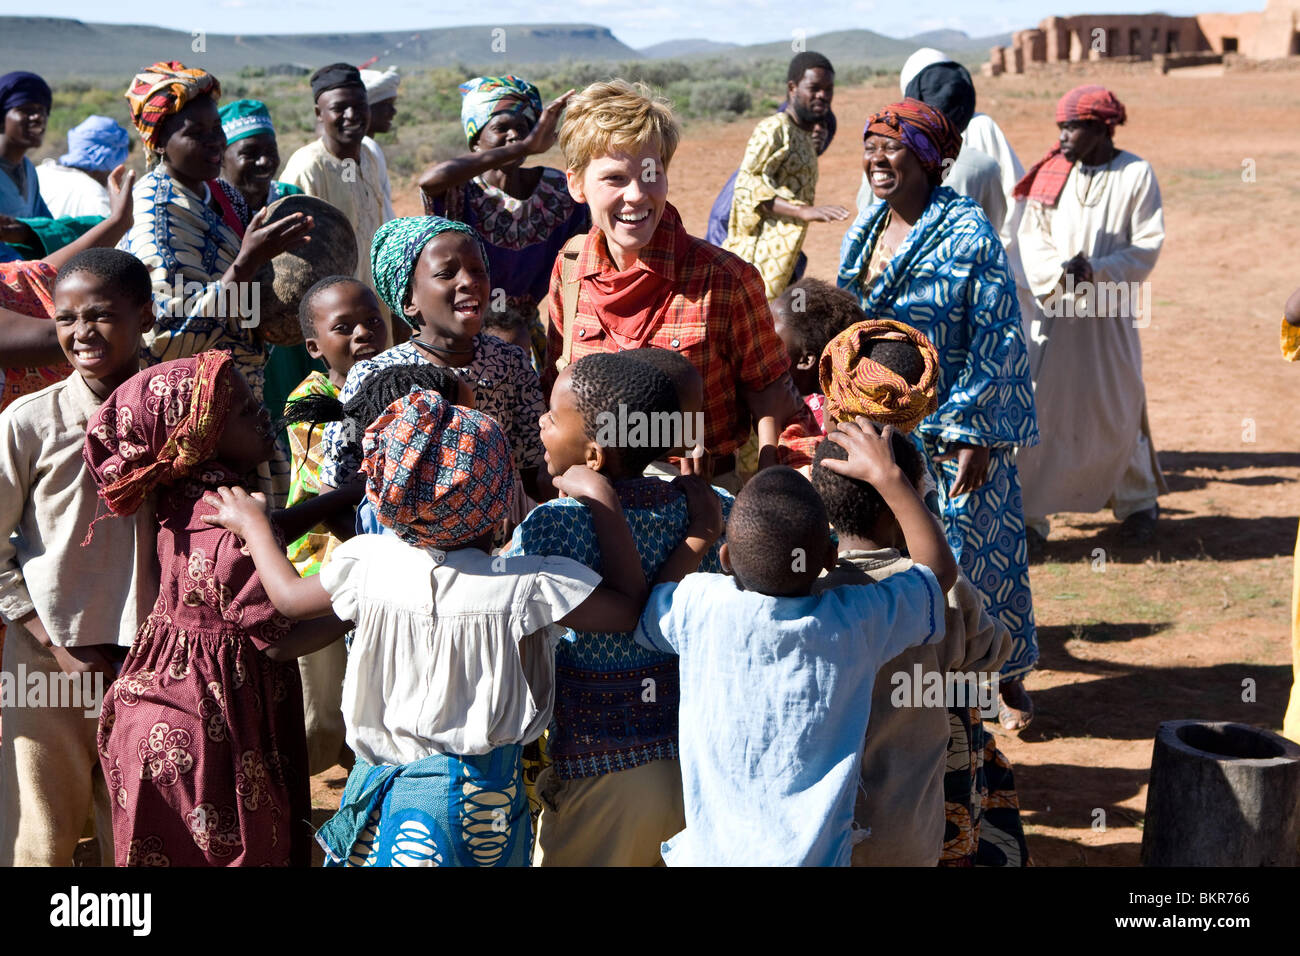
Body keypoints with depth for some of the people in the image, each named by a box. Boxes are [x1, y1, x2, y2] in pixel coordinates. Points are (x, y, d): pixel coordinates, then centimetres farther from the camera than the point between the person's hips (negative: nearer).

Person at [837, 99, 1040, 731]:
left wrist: (975, 431, -17)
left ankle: (1008, 680, 21)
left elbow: (996, 340, -13)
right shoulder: (863, 233, 9)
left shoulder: (967, 234, -11)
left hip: (952, 433, -6)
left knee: (973, 554, 3)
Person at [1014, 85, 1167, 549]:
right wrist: (1059, 269, -16)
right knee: (1037, 406, -5)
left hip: (1110, 313, -2)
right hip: (1052, 310, 2)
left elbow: (1148, 246, -6)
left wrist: (1095, 271, -19)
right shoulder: (1051, 172, 4)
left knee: (1117, 411, 8)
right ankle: (1026, 513, 2)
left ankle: (1138, 501, 30)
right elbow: (1031, 236, 3)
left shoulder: (1136, 175, -3)